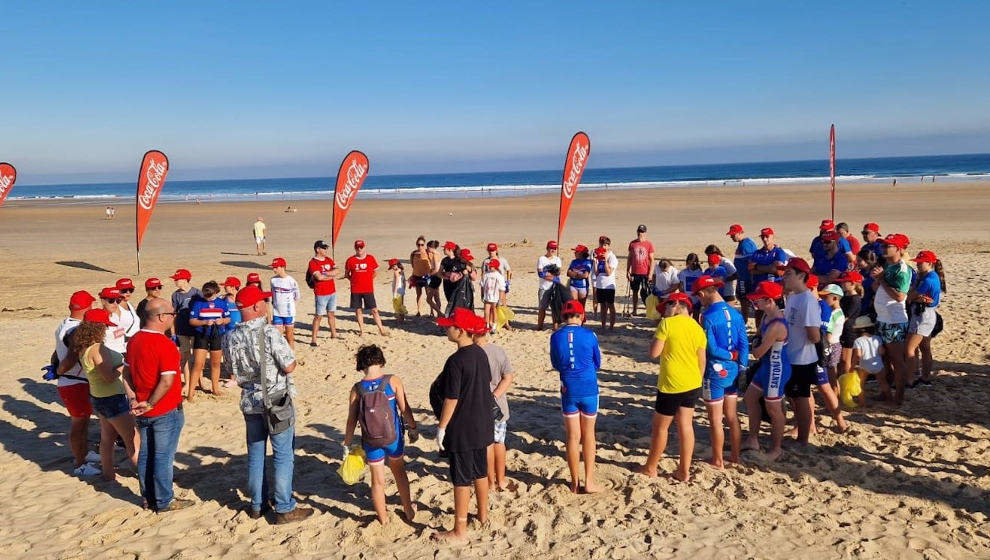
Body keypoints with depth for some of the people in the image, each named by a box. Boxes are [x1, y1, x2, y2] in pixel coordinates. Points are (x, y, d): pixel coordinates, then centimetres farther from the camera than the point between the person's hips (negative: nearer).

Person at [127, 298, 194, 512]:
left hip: (143, 411, 8)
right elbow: (167, 382, -26)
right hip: (166, 410, -7)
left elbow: (128, 372, 12)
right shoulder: (165, 344, -22)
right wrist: (150, 404, -14)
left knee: (145, 454, 16)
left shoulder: (134, 340, 4)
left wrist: (137, 399, 10)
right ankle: (164, 501, 13)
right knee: (164, 456, 3)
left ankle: (148, 498, 28)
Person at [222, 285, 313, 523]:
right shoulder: (270, 332, -21)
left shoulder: (230, 338, -1)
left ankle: (257, 505, 28)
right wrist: (288, 357, 1)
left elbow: (231, 371, 10)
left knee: (255, 454, 17)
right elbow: (289, 367, -19)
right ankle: (284, 509, 11)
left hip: (250, 402, 6)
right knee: (283, 455, 5)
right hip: (277, 401, -6)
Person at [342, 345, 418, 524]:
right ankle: (408, 510, 36)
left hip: (371, 440, 0)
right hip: (394, 436, 1)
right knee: (399, 471, 24)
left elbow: (351, 420, -5)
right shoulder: (393, 381, -12)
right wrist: (413, 428, 5)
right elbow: (405, 409, -10)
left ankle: (383, 518, 29)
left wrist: (347, 444, 6)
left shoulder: (357, 388, -9)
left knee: (378, 480, 15)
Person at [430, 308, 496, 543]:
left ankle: (460, 531, 13)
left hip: (461, 429, -8)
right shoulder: (481, 353, 2)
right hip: (483, 425, 8)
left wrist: (441, 427, -12)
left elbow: (451, 399, -21)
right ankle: (483, 514, 39)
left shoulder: (456, 361, -23)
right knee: (480, 472, 22)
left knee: (461, 479, 2)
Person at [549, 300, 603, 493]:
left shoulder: (556, 337, -6)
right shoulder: (589, 335, -8)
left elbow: (556, 365, 6)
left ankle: (575, 482, 17)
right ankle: (589, 481, 15)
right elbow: (597, 364, 5)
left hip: (568, 391, 1)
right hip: (589, 390, -1)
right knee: (588, 435, 13)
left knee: (572, 436, 10)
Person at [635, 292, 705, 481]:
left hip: (671, 386, -6)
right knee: (686, 425, 11)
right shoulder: (698, 328, 5)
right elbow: (702, 361, 9)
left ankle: (650, 468, 21)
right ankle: (684, 471, 15)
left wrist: (657, 335, 0)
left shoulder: (667, 324, -12)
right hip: (692, 385, 6)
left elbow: (654, 352, -14)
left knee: (660, 427, 8)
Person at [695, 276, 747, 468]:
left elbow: (711, 349, -20)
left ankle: (717, 461, 15)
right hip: (733, 371, 7)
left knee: (715, 419, 5)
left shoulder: (707, 316, -18)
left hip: (715, 372, -7)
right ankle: (735, 455, 28)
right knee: (732, 416, 18)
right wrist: (741, 365, 2)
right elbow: (744, 343, 1)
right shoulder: (735, 313, 2)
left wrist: (731, 356, -6)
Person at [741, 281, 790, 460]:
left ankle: (776, 449, 25)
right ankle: (753, 439, 33)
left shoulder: (776, 326, -31)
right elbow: (761, 337, 16)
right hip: (767, 365, 10)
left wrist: (753, 348, -2)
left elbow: (758, 353, -21)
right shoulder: (767, 315, -2)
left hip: (776, 369, -10)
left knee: (773, 409, 6)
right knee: (751, 396, 20)